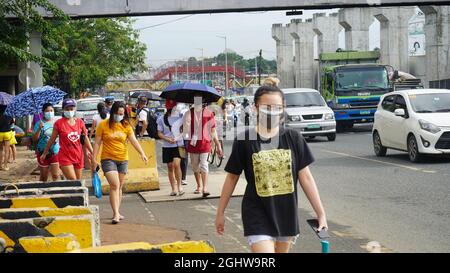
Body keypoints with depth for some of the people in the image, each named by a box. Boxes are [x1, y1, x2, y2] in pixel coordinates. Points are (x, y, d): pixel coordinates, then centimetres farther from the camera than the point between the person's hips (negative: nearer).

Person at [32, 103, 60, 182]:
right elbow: (34, 139, -8)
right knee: (43, 177, 9)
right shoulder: (39, 123, -4)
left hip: (55, 152, 1)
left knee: (56, 176, -5)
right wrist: (39, 129, -21)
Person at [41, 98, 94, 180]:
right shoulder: (59, 123, -7)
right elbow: (52, 139, 2)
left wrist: (92, 152, 5)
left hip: (78, 157, 4)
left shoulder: (79, 122, 3)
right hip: (65, 157, -4)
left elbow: (86, 138, 10)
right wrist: (44, 153, 9)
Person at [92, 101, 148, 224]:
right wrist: (94, 159, -6)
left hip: (123, 160, 4)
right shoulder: (103, 125, -5)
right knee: (115, 185, -17)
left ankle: (116, 213, 22)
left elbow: (133, 140, -5)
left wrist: (142, 153, -19)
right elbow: (97, 143, -3)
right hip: (108, 159, -4)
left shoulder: (126, 126, 3)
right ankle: (116, 214, -18)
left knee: (119, 187, 11)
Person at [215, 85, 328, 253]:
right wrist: (220, 212, 8)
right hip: (257, 215, -3)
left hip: (287, 213, 3)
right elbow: (232, 177, 3)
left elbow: (305, 177, 1)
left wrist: (321, 213, 0)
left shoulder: (294, 138, -2)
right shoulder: (245, 141, -7)